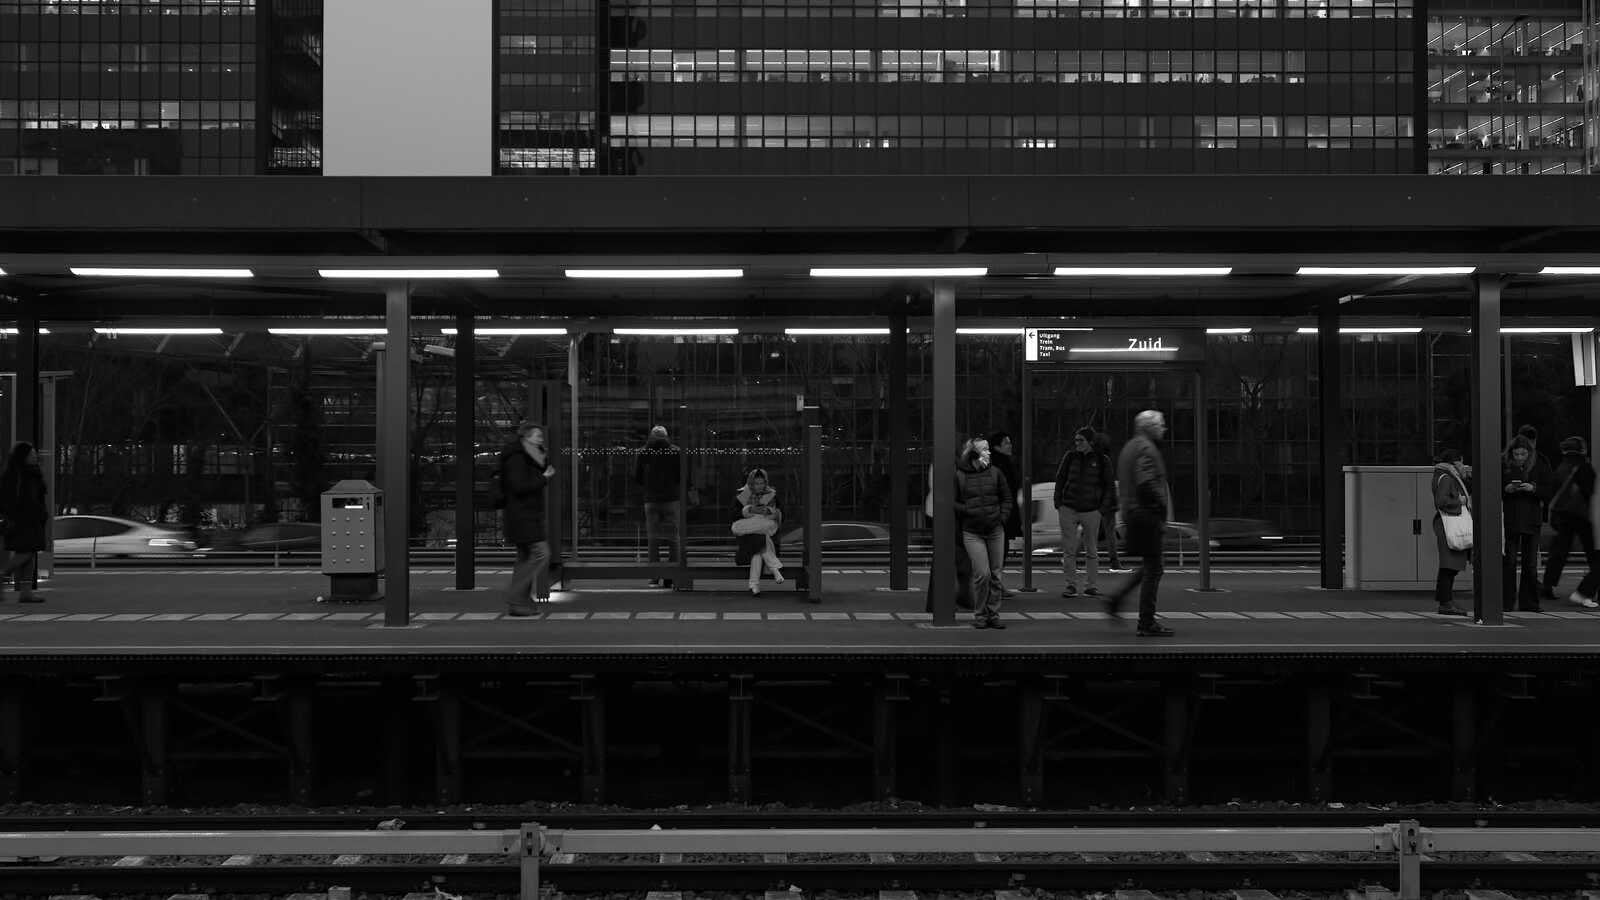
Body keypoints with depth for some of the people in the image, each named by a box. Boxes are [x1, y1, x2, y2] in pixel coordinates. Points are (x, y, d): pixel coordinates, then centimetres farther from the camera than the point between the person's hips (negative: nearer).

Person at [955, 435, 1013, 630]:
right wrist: (969, 511, -11)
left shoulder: (994, 473, 6)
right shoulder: (959, 475, -4)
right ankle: (980, 615, 3)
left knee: (995, 574, 6)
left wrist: (1002, 517, 2)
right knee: (982, 573, -11)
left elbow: (1006, 497, 14)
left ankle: (993, 615, 15)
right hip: (972, 532, -4)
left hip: (995, 530, 4)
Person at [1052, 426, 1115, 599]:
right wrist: (1058, 504, 3)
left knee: (1092, 551, 4)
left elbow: (1109, 487, 7)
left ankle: (1090, 585, 12)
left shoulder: (1102, 460, 1)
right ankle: (1071, 584, 6)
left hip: (1091, 511, -1)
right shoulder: (1070, 457, 5)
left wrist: (1102, 509, -1)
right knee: (1069, 550, 0)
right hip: (1068, 509, 1)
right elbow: (1060, 480, 12)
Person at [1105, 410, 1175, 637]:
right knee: (1152, 569, -4)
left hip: (1132, 512, 10)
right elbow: (1147, 483, -24)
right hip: (1147, 513, -10)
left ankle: (1116, 598, 14)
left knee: (1149, 566, 19)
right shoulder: (1146, 448, -13)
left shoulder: (1129, 447, 17)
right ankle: (1146, 624, -1)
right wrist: (1163, 508, -15)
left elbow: (1123, 484, 21)